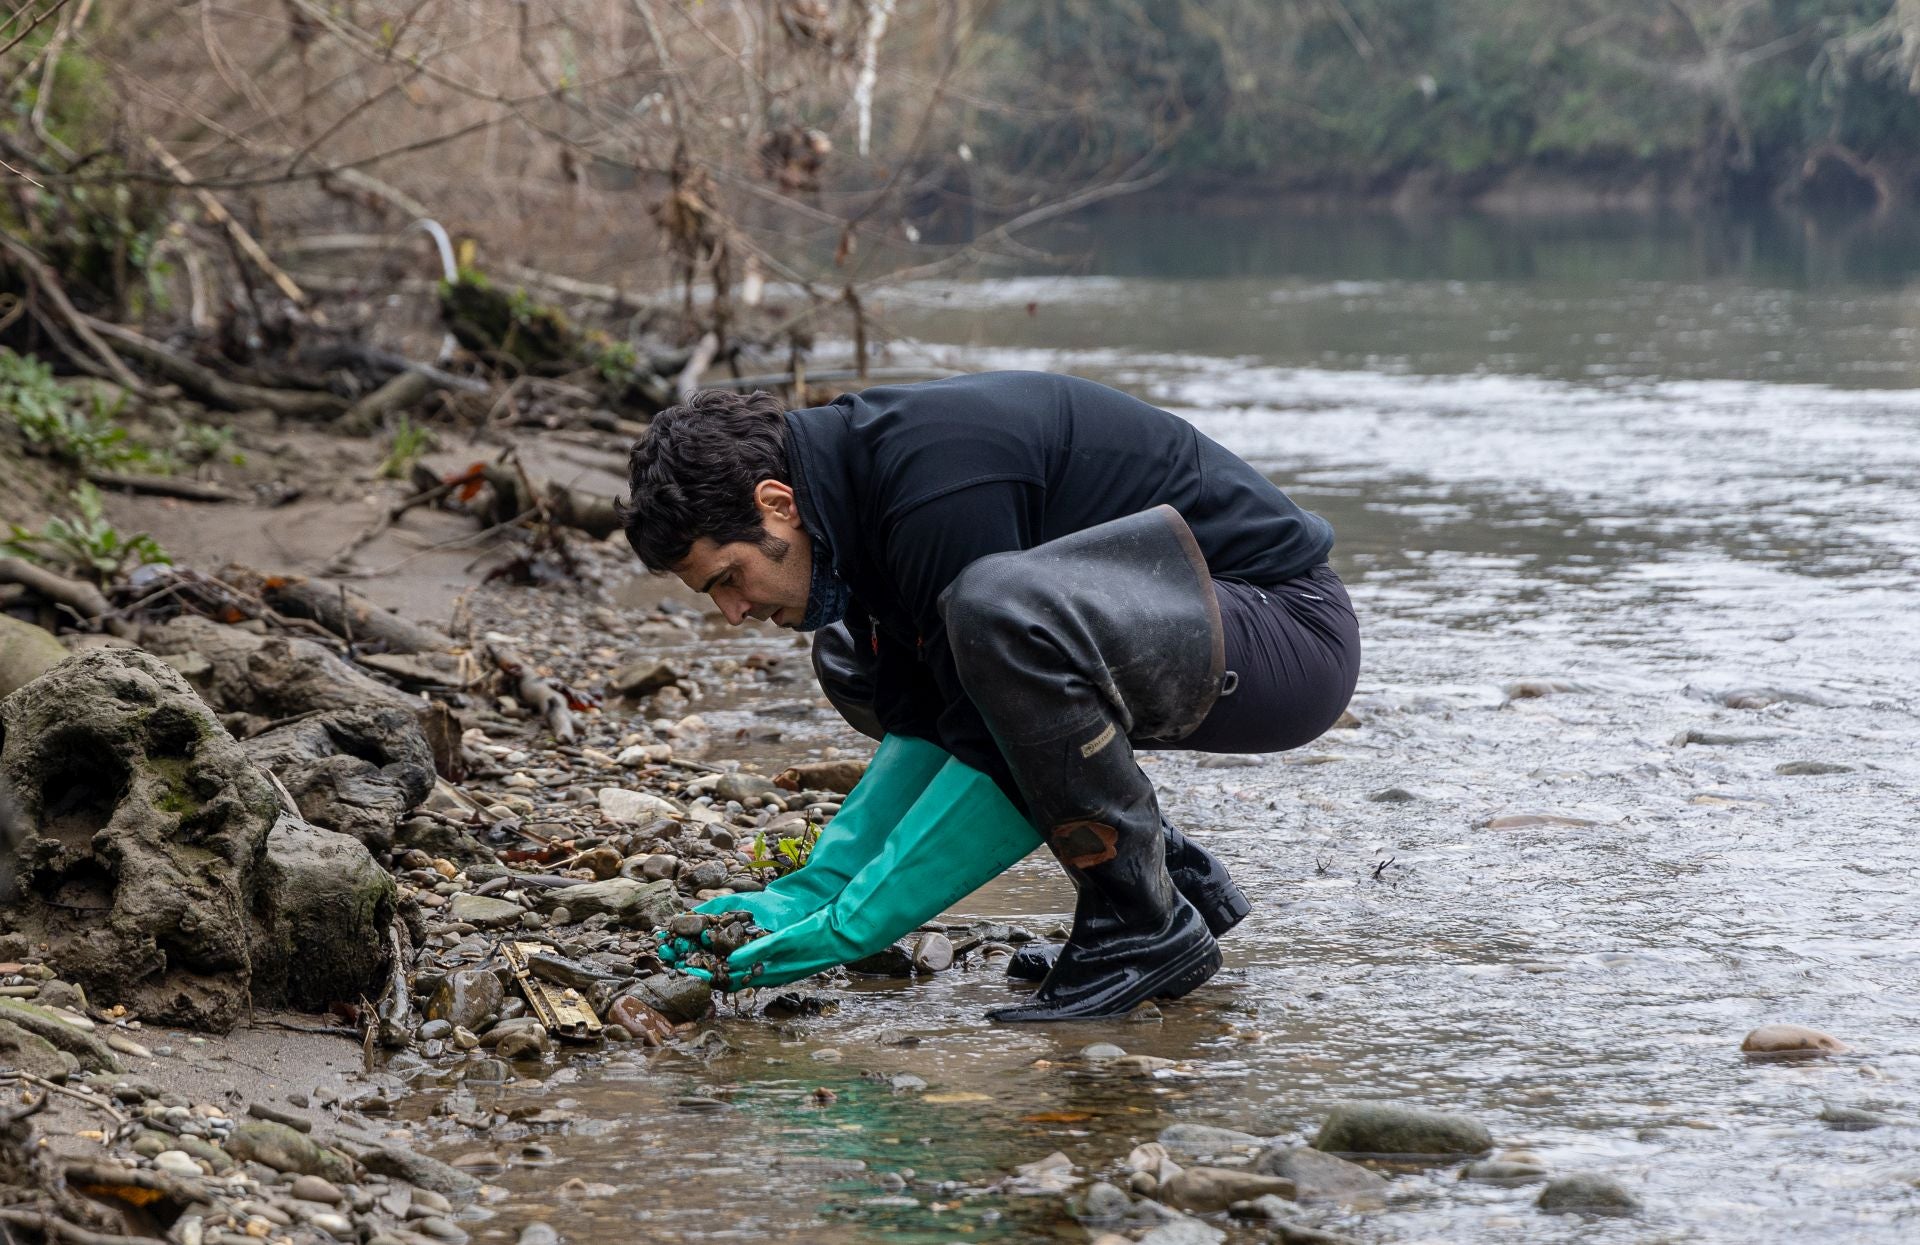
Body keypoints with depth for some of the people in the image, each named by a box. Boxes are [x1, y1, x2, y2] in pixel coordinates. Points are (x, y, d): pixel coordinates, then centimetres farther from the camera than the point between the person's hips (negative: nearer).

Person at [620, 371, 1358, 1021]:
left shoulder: (936, 490, -26)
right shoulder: (861, 471, 3)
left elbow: (995, 755, -27)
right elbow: (925, 722, 7)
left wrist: (851, 927, -23)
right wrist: (814, 888, -3)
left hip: (1289, 630, -10)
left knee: (998, 607, -36)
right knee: (854, 665, 12)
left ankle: (1147, 927, -15)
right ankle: (1174, 875, 11)